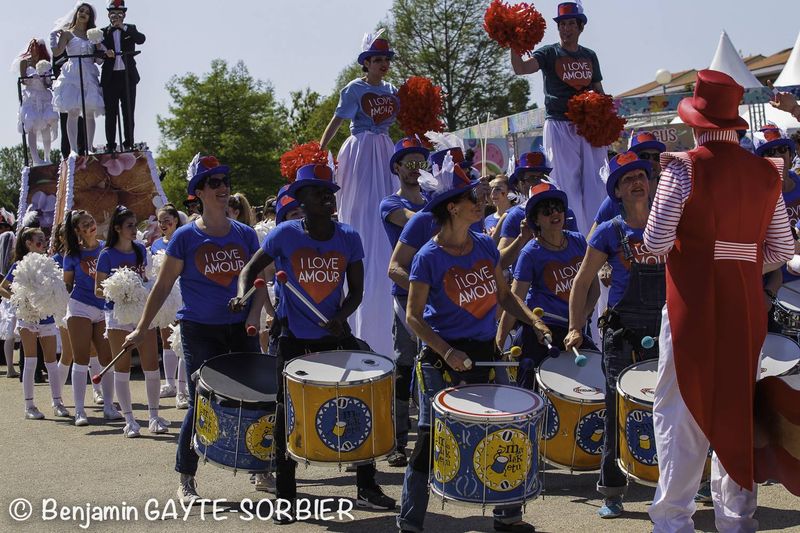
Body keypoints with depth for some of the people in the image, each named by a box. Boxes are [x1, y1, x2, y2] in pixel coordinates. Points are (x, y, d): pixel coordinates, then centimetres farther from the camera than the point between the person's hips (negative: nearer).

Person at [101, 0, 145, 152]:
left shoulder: (130, 29, 11)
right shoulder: (103, 32, 10)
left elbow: (141, 39, -9)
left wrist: (123, 27, -16)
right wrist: (105, 52, -22)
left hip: (128, 76, 0)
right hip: (110, 77, 0)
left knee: (129, 112, 0)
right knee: (110, 113, -1)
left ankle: (129, 144, 2)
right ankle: (110, 145, -1)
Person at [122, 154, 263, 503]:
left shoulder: (245, 235, 5)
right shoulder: (186, 237, -4)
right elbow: (163, 285, -1)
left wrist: (254, 314, -8)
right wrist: (141, 329, -4)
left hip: (241, 329, 3)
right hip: (199, 331, -3)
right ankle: (185, 480, 12)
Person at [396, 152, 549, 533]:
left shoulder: (485, 245, 3)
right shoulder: (429, 257, -13)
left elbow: (503, 294, 13)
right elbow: (414, 316, -12)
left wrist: (534, 322, -2)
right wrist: (446, 352, -23)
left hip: (485, 352, 6)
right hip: (443, 358, -5)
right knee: (430, 440, 0)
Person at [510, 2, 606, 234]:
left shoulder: (590, 56, 15)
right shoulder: (549, 53, 0)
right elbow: (520, 68, -16)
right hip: (559, 125, -4)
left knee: (595, 184, 3)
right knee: (567, 184, -4)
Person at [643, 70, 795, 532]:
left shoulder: (684, 168, -9)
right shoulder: (767, 173, 5)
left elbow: (656, 242, -10)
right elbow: (782, 248, 7)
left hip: (694, 305, -4)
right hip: (747, 306, 4)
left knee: (682, 410, 4)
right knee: (738, 411, 13)